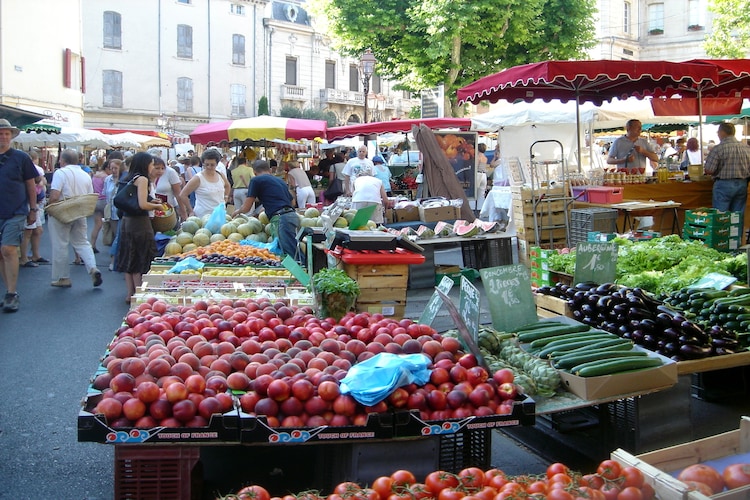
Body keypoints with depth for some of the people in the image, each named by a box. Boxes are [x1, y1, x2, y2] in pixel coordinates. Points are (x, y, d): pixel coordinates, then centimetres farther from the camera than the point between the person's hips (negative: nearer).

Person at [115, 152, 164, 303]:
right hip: (139, 223, -8)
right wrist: (157, 206, -3)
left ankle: (131, 293, 19)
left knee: (129, 259, 12)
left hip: (127, 221, 8)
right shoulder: (142, 179, -12)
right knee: (140, 260, 0)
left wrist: (151, 201, 13)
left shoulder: (130, 179, 13)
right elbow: (142, 205, -20)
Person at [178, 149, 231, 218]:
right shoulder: (198, 178, -8)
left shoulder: (220, 176, 7)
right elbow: (183, 195, -9)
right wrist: (190, 211, -8)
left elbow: (227, 186, 30)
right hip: (203, 216, -5)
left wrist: (225, 197, 17)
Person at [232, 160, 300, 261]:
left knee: (290, 256, -14)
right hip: (293, 215, 8)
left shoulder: (256, 180, 7)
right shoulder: (280, 181, 28)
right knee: (295, 255, 8)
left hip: (281, 218, -7)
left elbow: (246, 208, 7)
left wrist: (237, 211, 32)